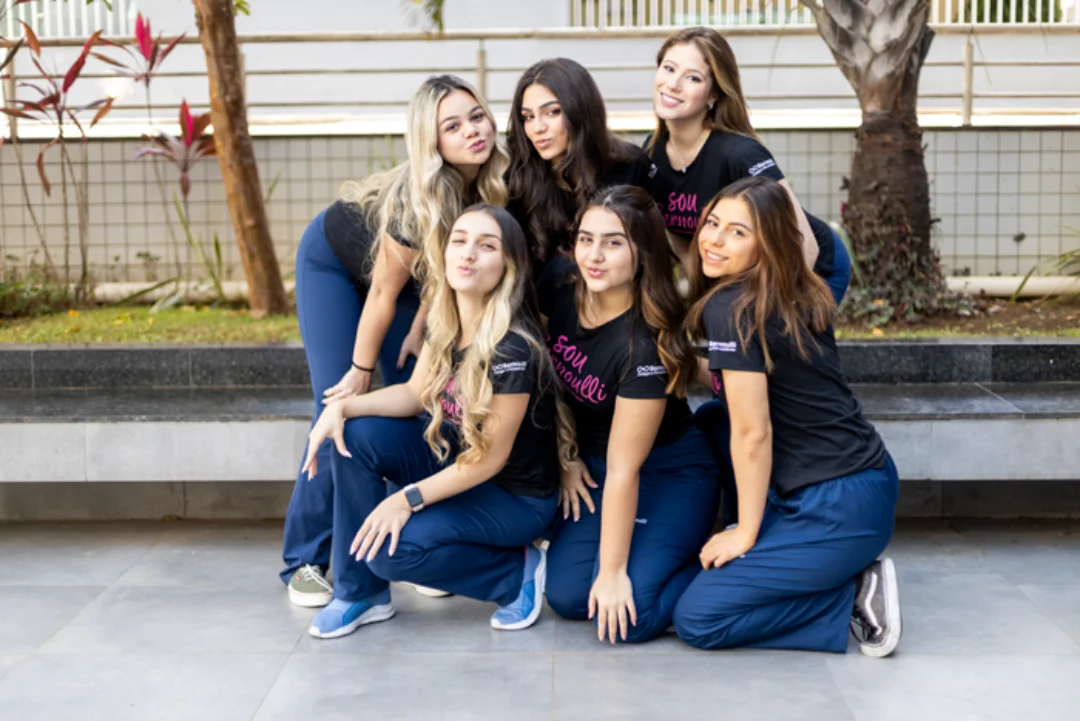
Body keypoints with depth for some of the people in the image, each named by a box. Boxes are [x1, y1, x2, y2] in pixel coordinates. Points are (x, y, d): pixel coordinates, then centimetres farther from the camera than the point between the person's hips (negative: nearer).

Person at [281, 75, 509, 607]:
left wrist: (419, 329, -6)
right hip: (334, 262, -6)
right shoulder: (416, 198, -37)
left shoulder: (491, 185, -20)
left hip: (396, 264, 6)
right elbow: (384, 292, -26)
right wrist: (361, 370, -16)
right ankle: (306, 562, -5)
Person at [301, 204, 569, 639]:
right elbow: (414, 394, 4)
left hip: (516, 496, -8)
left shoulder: (513, 348, -29)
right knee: (355, 436, -11)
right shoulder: (445, 322, -6)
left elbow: (490, 457, -24)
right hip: (453, 458, 8)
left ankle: (518, 573, 0)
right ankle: (360, 594, 0)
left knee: (392, 547, -24)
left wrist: (408, 499, -22)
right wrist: (342, 407, -13)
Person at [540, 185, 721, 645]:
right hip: (589, 462, 6)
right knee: (567, 596, -7)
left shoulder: (646, 343, -30)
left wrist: (613, 571, -20)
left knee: (628, 618, -18)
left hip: (668, 472, -6)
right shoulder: (559, 283, -14)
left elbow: (624, 468, -26)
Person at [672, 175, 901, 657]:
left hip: (841, 509, -9)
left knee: (696, 620, -3)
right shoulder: (797, 300, 9)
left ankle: (852, 596, 0)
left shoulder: (728, 307, -15)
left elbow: (752, 431, -14)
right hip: (867, 479, 9)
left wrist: (745, 533, -6)